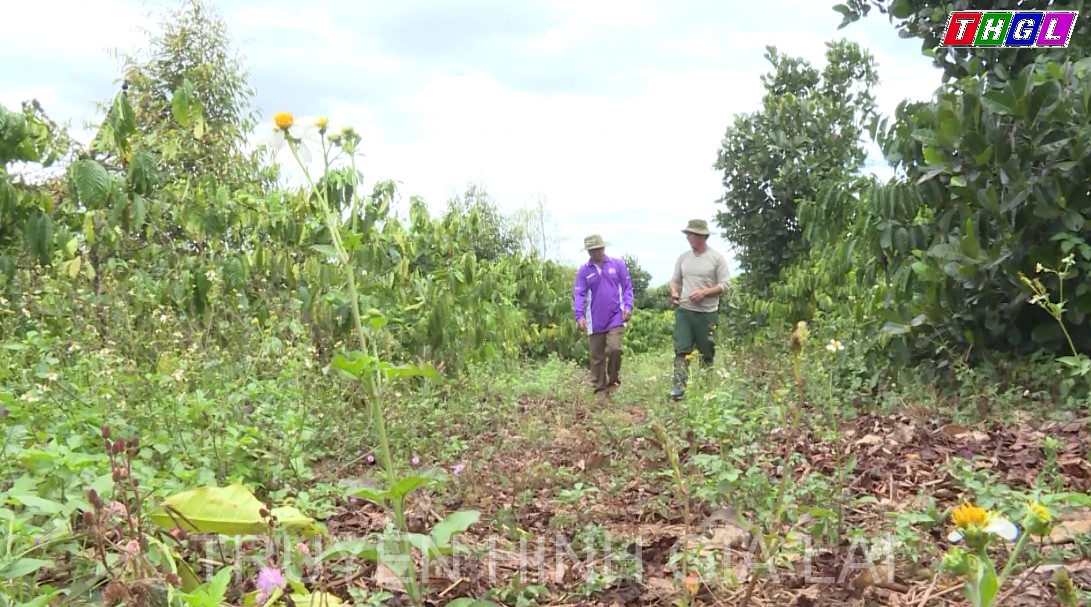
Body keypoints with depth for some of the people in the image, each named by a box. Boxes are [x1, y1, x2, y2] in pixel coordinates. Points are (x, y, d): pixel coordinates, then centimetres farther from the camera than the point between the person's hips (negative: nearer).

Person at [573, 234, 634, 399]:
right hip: (595, 321, 2)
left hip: (616, 317, -2)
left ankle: (613, 380, 7)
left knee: (614, 349, -18)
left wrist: (628, 306, -8)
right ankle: (600, 389, 18)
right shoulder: (583, 271, 3)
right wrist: (579, 315, -15)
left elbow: (627, 286, 6)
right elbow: (579, 294, -2)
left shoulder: (618, 264, 2)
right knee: (597, 356, 5)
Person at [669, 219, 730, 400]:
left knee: (707, 353, 8)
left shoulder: (717, 258, -4)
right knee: (682, 350, -7)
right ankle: (679, 386, -10)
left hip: (707, 313, -2)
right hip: (684, 310, 3)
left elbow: (724, 285, -5)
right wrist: (674, 292, -6)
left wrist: (704, 292, -19)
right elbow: (675, 280, 16)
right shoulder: (683, 257, 9)